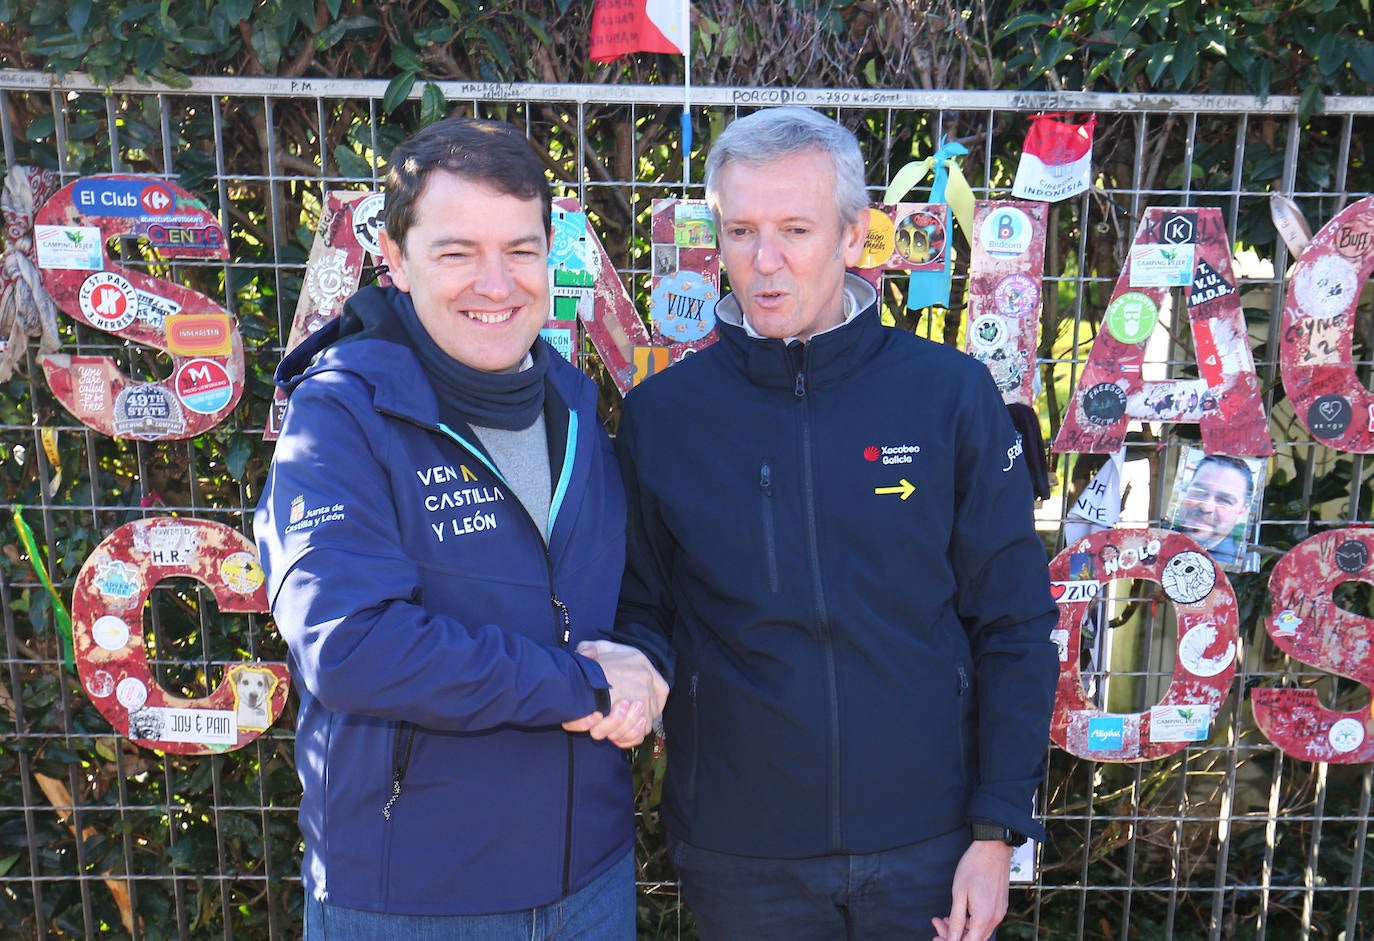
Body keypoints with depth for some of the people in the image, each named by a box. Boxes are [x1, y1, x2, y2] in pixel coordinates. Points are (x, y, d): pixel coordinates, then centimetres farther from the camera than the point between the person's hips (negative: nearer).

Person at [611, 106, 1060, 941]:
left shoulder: (951, 393, -6)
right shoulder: (660, 415, -5)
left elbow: (1013, 627, -3)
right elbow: (641, 612, 4)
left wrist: (997, 831, -4)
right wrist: (636, 665, -18)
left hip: (928, 848, 0)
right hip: (740, 858, 1)